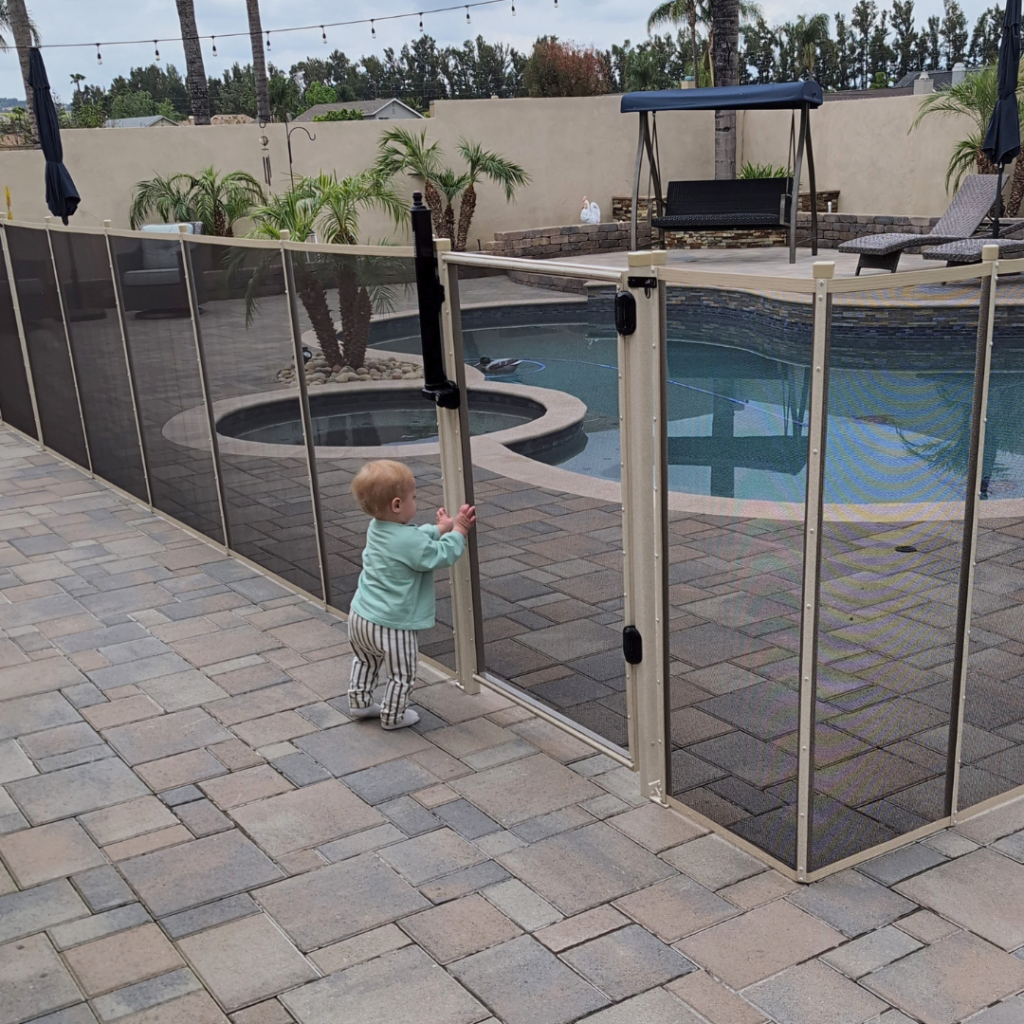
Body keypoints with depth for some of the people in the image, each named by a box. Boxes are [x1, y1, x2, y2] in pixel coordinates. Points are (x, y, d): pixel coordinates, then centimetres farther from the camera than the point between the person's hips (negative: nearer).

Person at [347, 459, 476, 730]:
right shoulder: (410, 542, -27)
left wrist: (440, 529, 16)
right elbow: (442, 556, -15)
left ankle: (359, 702, 45)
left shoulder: (376, 527, 1)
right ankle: (392, 716, 29)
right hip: (390, 626, -8)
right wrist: (458, 531, -5)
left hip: (359, 616, 8)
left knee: (365, 661, 33)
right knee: (402, 675, 15)